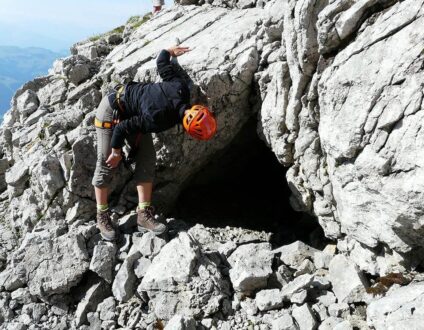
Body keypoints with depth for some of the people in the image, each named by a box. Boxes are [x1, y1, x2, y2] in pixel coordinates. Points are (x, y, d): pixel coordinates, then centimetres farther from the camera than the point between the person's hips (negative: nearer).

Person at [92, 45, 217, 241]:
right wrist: (116, 151, -11)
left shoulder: (180, 86, -22)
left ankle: (144, 215, 1)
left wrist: (169, 51, 16)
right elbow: (123, 128, -27)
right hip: (112, 112, -8)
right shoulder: (159, 120, -38)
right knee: (107, 164, -5)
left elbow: (161, 62, -6)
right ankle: (102, 217, 10)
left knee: (147, 158, -2)